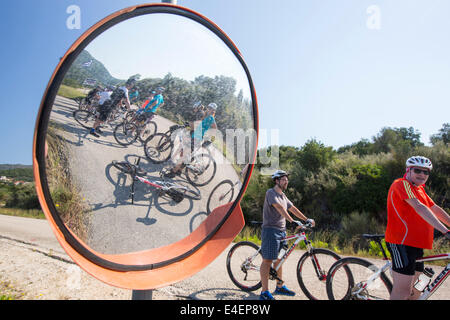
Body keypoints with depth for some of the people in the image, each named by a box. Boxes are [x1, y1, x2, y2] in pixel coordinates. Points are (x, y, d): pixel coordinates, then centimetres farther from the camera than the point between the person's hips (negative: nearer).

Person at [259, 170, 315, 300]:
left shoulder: (283, 196, 17)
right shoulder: (271, 193, -12)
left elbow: (292, 208, 17)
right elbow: (280, 208, -24)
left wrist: (307, 219, 10)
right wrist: (292, 221, -34)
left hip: (281, 231, 9)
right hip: (271, 230, -9)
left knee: (279, 260, 16)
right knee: (267, 260, -5)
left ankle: (280, 287, 29)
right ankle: (264, 292, 1)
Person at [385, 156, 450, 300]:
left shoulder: (420, 189, 22)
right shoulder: (402, 184, -10)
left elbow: (435, 209, 20)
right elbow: (419, 207, -22)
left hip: (416, 244, 10)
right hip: (402, 242, -10)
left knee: (413, 291, 15)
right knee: (402, 290, -10)